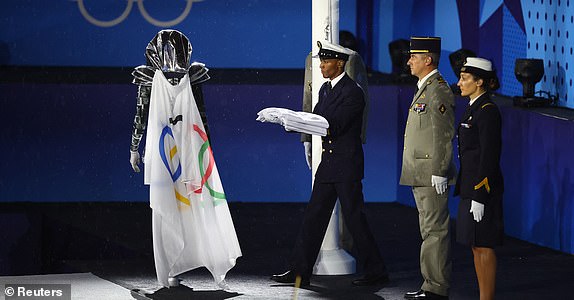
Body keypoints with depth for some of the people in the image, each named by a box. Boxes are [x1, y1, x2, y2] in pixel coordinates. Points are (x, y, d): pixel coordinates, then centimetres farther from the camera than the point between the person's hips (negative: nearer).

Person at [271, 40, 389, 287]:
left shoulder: (352, 92, -15)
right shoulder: (325, 89, 14)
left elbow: (333, 126, -22)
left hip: (347, 167, -9)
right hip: (328, 165, 9)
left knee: (354, 219, -4)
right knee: (313, 217, 7)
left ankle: (376, 272, 6)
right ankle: (300, 271, 10)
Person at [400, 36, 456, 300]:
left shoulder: (438, 90, -15)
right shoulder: (424, 88, 17)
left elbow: (444, 135, -19)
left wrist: (439, 173, -21)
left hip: (431, 175, -11)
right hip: (420, 174, 11)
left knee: (434, 231, -7)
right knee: (430, 230, 13)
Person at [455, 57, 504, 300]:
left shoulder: (488, 112, -15)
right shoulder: (473, 109, 14)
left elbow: (489, 157, -18)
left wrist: (479, 197, -20)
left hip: (482, 189, -10)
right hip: (471, 187, 10)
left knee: (483, 246, -5)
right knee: (476, 246, 12)